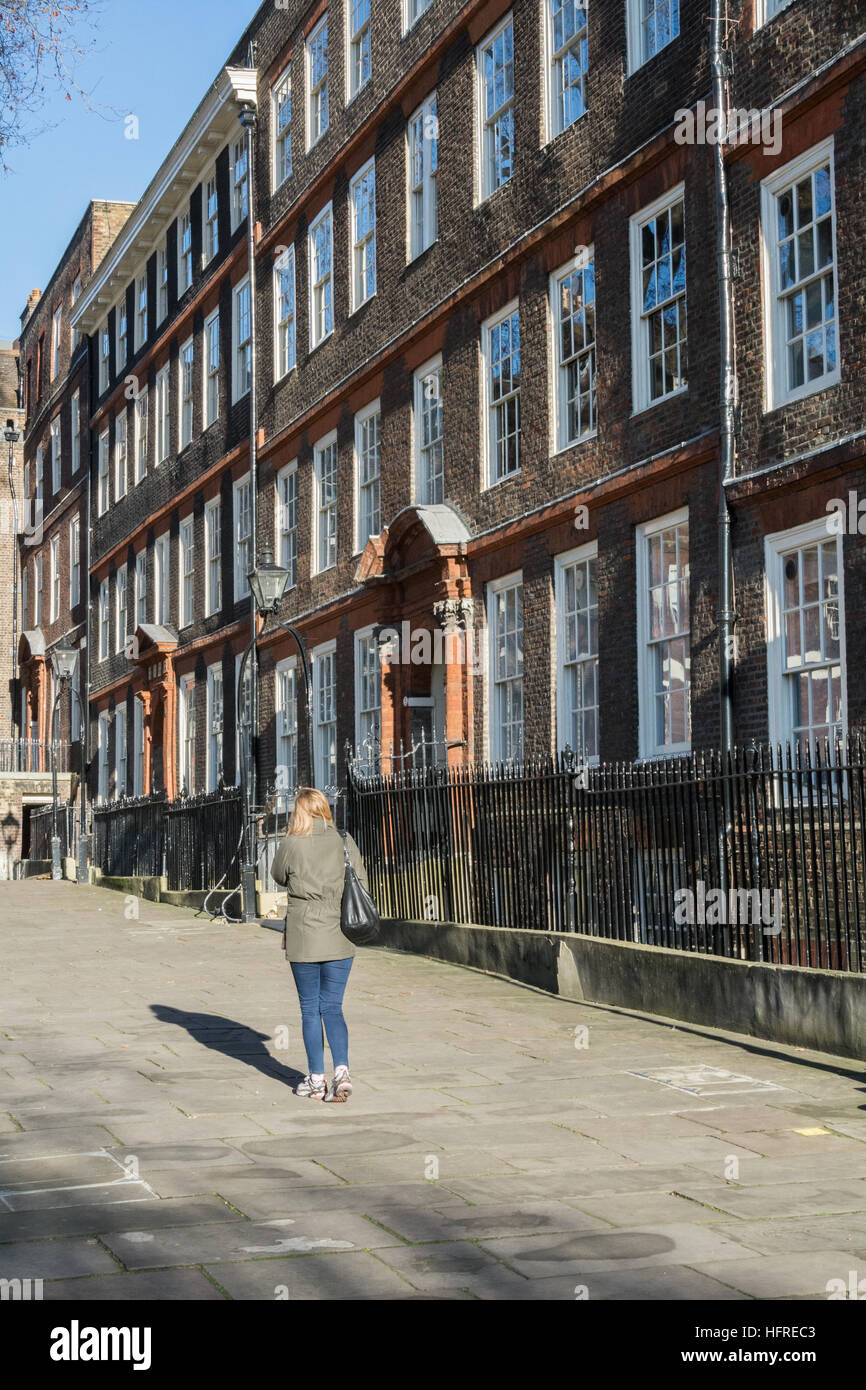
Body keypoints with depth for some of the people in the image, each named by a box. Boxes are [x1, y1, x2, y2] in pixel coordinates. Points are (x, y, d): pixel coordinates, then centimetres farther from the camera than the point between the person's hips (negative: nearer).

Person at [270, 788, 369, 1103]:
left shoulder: (291, 844, -8)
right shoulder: (345, 841, 0)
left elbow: (278, 876, 11)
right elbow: (362, 885, 4)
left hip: (304, 939, -2)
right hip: (340, 939, 3)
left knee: (310, 1009, 9)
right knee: (332, 1007, 10)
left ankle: (317, 1080, 12)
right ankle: (342, 1071, -8)